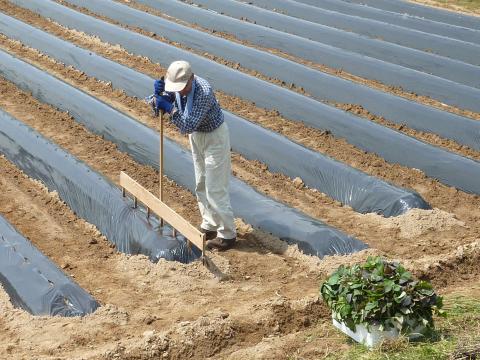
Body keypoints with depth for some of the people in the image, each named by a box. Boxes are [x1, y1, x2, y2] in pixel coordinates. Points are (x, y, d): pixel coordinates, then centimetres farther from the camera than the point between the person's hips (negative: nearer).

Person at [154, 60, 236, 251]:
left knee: (215, 189, -6)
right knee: (201, 185, 17)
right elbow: (160, 106, -3)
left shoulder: (204, 92, -35)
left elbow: (188, 126, -35)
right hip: (196, 136, 8)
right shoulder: (178, 84, -12)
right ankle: (209, 226, 31)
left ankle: (227, 234, 5)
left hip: (214, 137, -8)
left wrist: (169, 108, -34)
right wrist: (160, 94, -23)